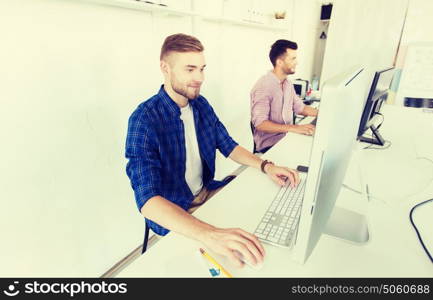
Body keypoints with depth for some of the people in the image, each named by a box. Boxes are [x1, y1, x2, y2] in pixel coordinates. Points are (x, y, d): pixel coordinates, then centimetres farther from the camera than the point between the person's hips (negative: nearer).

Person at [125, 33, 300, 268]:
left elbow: (228, 146, 6)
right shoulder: (144, 120, -24)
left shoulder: (201, 104, -1)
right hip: (172, 215, -6)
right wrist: (209, 234, -48)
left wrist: (265, 166, -13)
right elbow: (147, 199, -33)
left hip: (207, 192, 7)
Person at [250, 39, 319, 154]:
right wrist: (294, 128, -34)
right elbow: (260, 123, -27)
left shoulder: (288, 83, 8)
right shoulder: (263, 86, -20)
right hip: (269, 144, -8)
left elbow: (300, 108, 15)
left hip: (287, 137, 8)